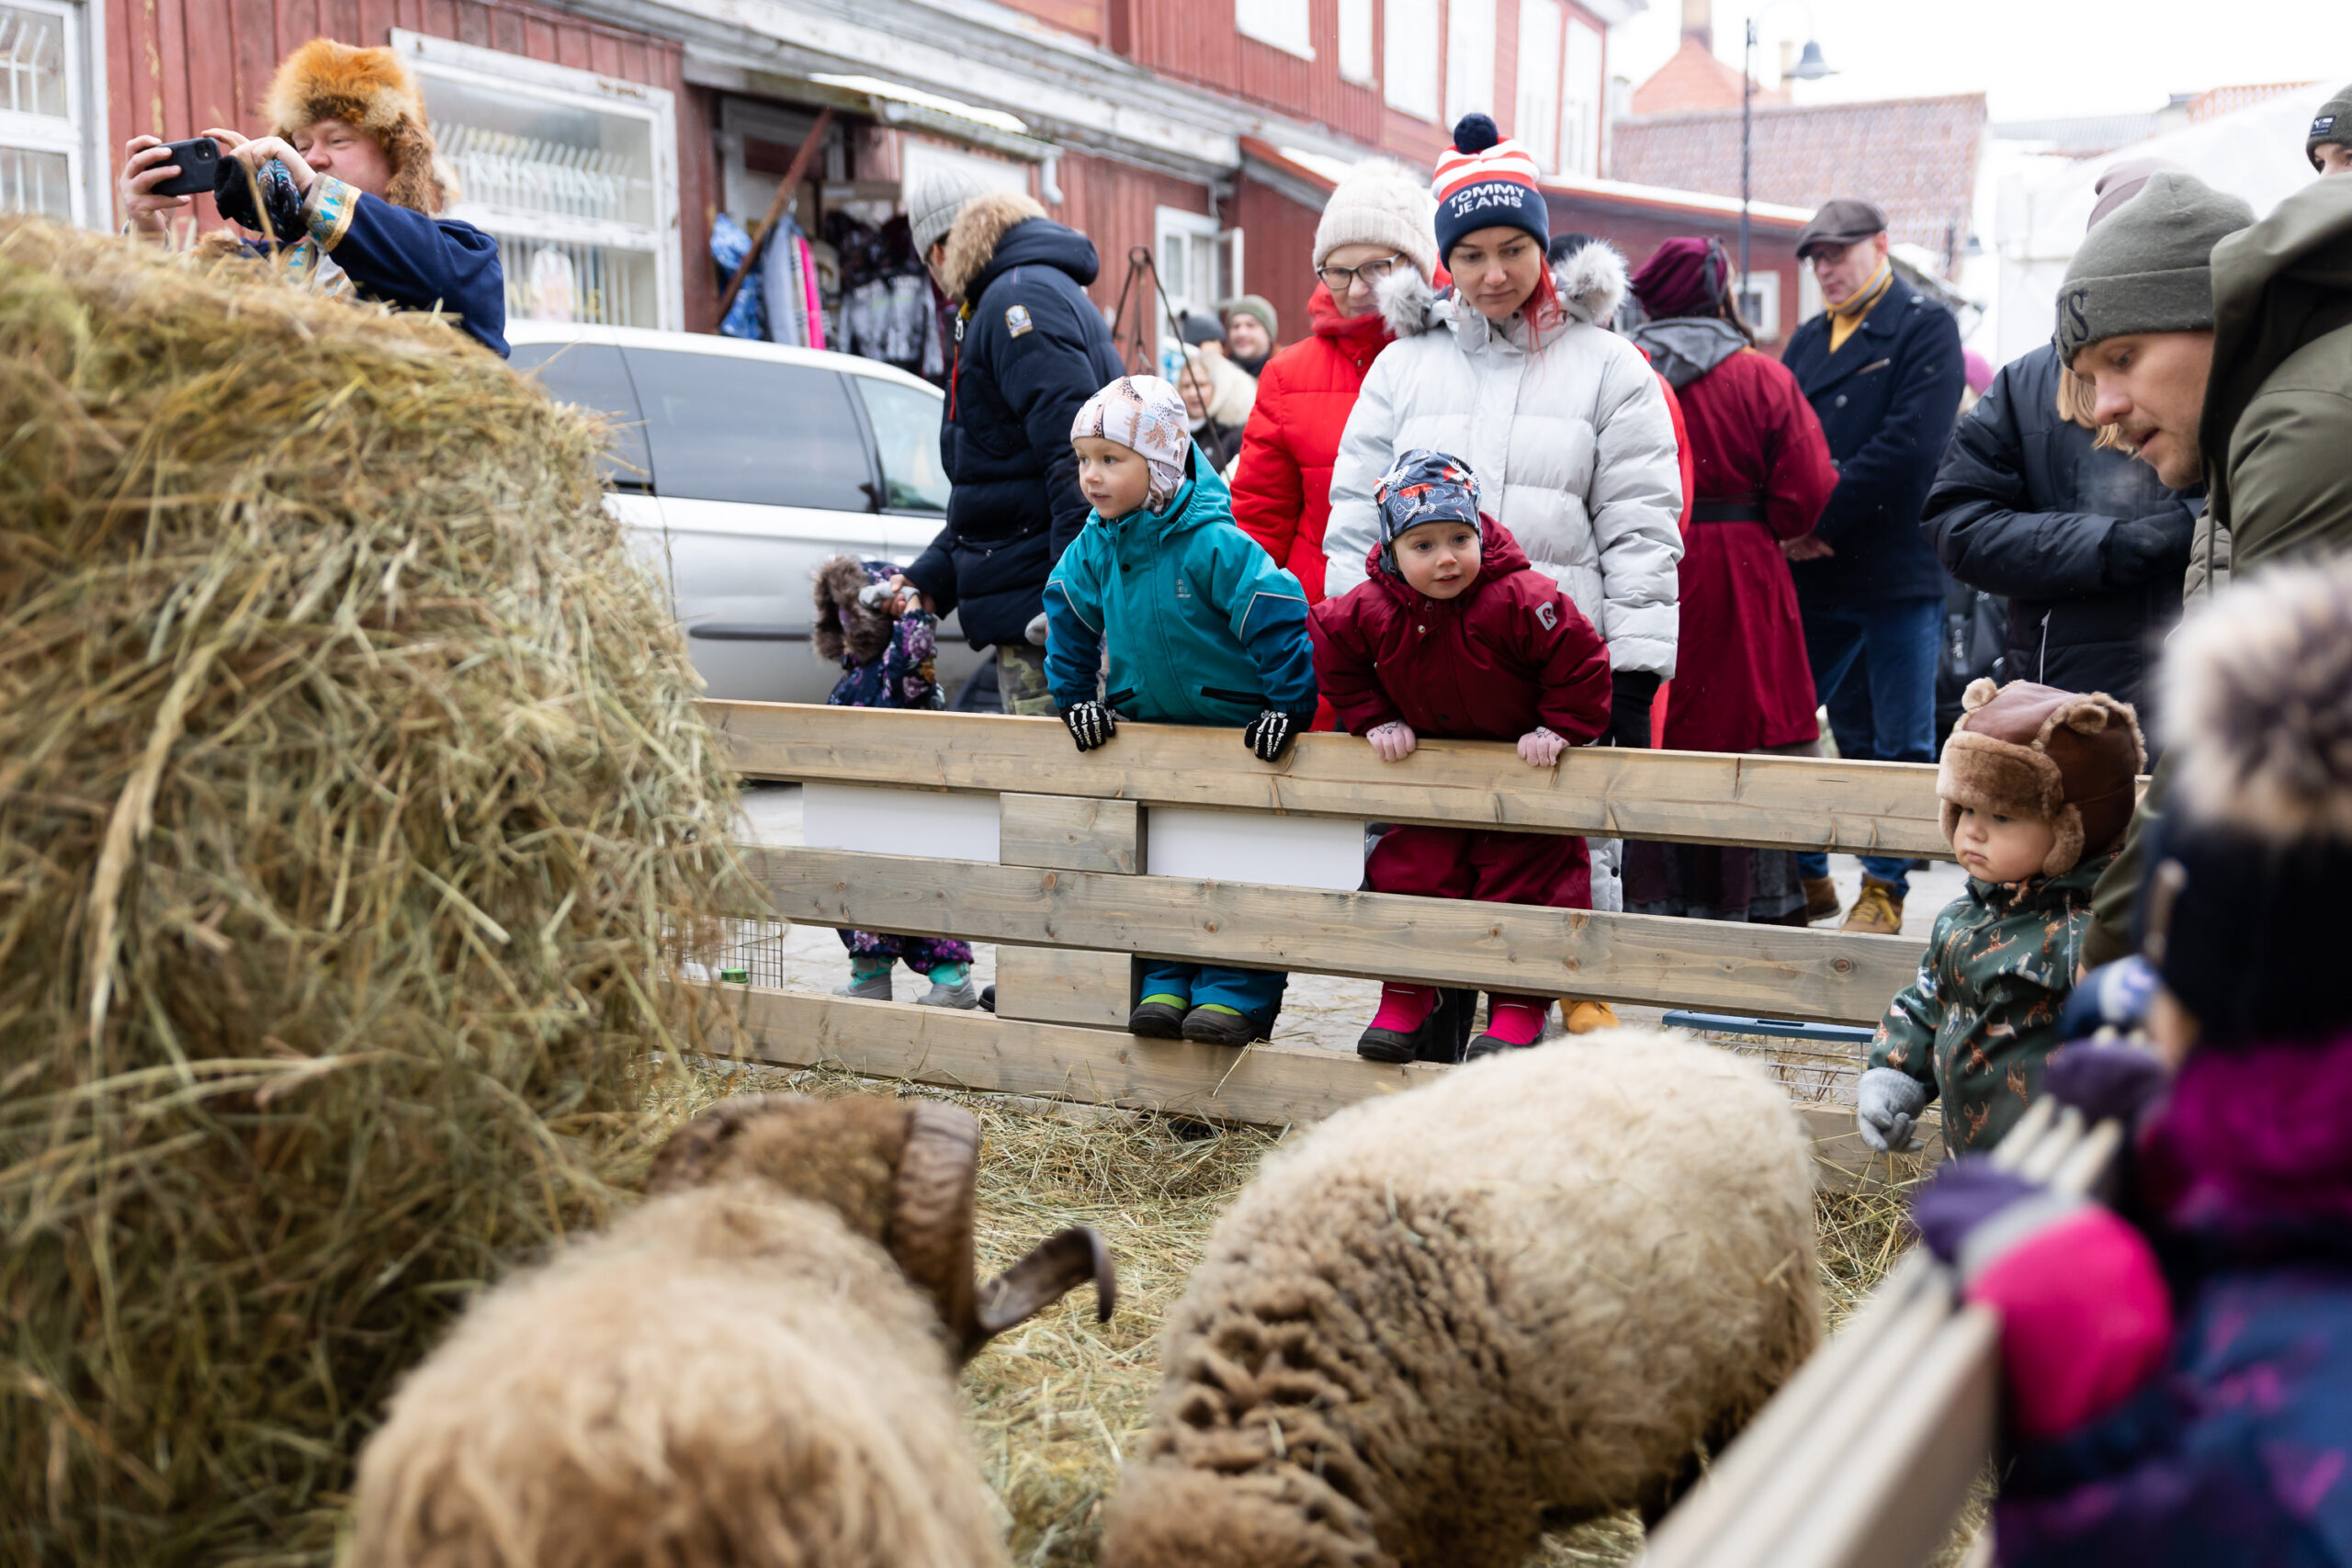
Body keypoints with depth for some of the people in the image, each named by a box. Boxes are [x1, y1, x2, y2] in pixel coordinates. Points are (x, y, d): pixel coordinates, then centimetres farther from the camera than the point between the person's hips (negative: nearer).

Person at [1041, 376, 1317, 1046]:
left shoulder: (1214, 545, -23)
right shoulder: (1093, 548, -3)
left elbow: (1278, 616, -23)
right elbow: (1068, 621, 13)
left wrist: (1289, 708, -22)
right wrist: (1076, 698, 8)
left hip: (1238, 733, -6)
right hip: (1150, 728, 6)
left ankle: (1235, 996, 3)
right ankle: (1164, 985, 18)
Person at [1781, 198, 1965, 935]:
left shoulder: (1925, 327, -1)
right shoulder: (1807, 339, 18)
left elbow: (1909, 445, -13)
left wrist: (1819, 523, -14)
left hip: (1896, 572, -6)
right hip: (1810, 575, 6)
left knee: (1898, 743, 3)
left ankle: (1885, 888, 14)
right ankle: (1806, 876, 20)